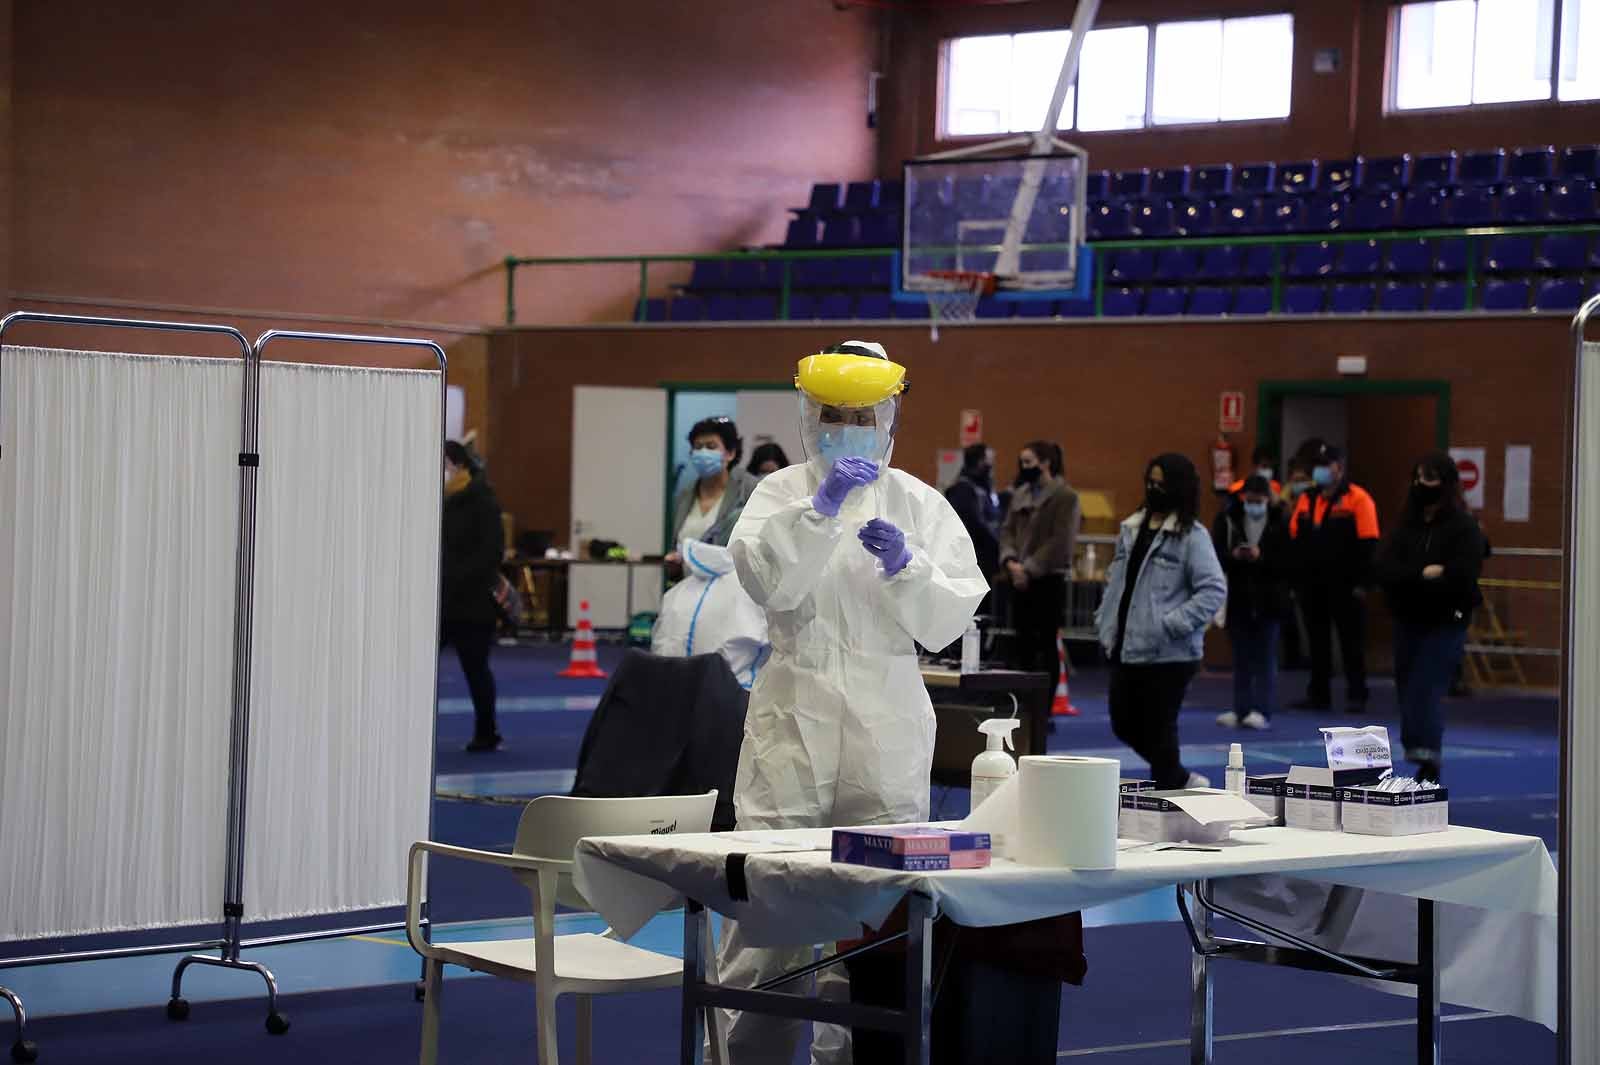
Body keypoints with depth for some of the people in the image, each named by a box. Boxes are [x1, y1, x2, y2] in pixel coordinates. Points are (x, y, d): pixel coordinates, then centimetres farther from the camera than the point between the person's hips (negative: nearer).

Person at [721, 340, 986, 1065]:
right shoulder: (781, 493, 8)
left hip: (886, 728, 1)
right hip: (793, 712, -1)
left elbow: (947, 622, 2)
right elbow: (763, 579, -11)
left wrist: (905, 566, -16)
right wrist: (820, 506, -21)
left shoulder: (920, 505, 10)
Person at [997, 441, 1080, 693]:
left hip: (1048, 580, -7)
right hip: (1020, 579, 7)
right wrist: (1010, 560, -7)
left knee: (1047, 643, -3)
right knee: (1023, 641, 10)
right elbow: (1008, 529, 11)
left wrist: (1029, 569, -16)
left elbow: (1060, 541, -15)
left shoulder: (1065, 496, -8)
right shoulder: (1020, 494, 13)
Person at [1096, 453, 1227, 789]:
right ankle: (1182, 779, 31)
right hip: (1126, 649, 8)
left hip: (1169, 654, -8)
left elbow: (1214, 590, -16)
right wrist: (1104, 623, 12)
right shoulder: (1131, 528, 12)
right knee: (1124, 725, 14)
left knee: (1158, 729, -1)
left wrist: (1171, 625, -19)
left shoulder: (1192, 536, -10)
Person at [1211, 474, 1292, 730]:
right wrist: (1233, 556, -21)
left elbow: (1287, 562, -11)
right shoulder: (1228, 520, -1)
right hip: (1238, 600, 2)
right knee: (1241, 659, 10)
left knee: (1265, 659, 1)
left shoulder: (1281, 522, -7)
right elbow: (1216, 556, -3)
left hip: (1268, 601, -2)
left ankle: (1262, 710, 4)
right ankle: (1241, 709, 15)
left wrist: (1261, 557, -22)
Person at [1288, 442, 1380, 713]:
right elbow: (1294, 543, 14)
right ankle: (1318, 694, 18)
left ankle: (1356, 696, 4)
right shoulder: (1306, 500, 11)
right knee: (1317, 641, 10)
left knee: (1351, 641, 0)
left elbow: (1367, 545, -10)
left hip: (1345, 587, -6)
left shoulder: (1358, 499, -7)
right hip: (1312, 586, 6)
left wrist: (1362, 582, -15)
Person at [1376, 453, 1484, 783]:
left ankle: (1428, 764, -16)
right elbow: (1384, 568, -3)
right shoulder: (1406, 524, 9)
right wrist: (1423, 575, -19)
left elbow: (1461, 576, -19)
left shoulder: (1465, 527, -7)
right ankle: (1425, 761, 21)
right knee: (1407, 692, 9)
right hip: (1408, 621, 6)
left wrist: (1409, 579, -13)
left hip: (1446, 623, -6)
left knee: (1423, 693, -16)